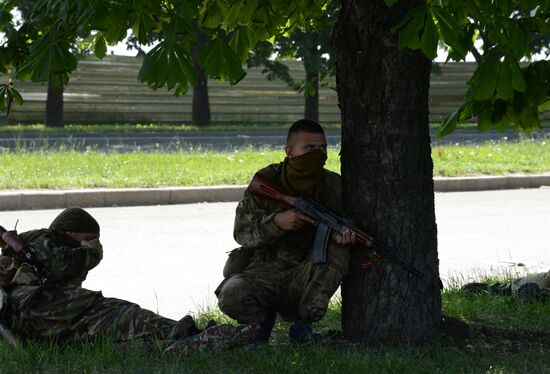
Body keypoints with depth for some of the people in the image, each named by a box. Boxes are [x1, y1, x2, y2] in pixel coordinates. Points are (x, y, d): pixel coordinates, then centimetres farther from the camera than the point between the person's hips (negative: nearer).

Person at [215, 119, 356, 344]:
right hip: (265, 270, -2)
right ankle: (264, 317, 5)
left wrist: (344, 234, -25)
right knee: (232, 297, -32)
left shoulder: (332, 185, 1)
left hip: (304, 277, 2)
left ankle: (303, 324, -15)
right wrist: (276, 222, -27)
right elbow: (242, 231, -7)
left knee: (337, 247, -27)